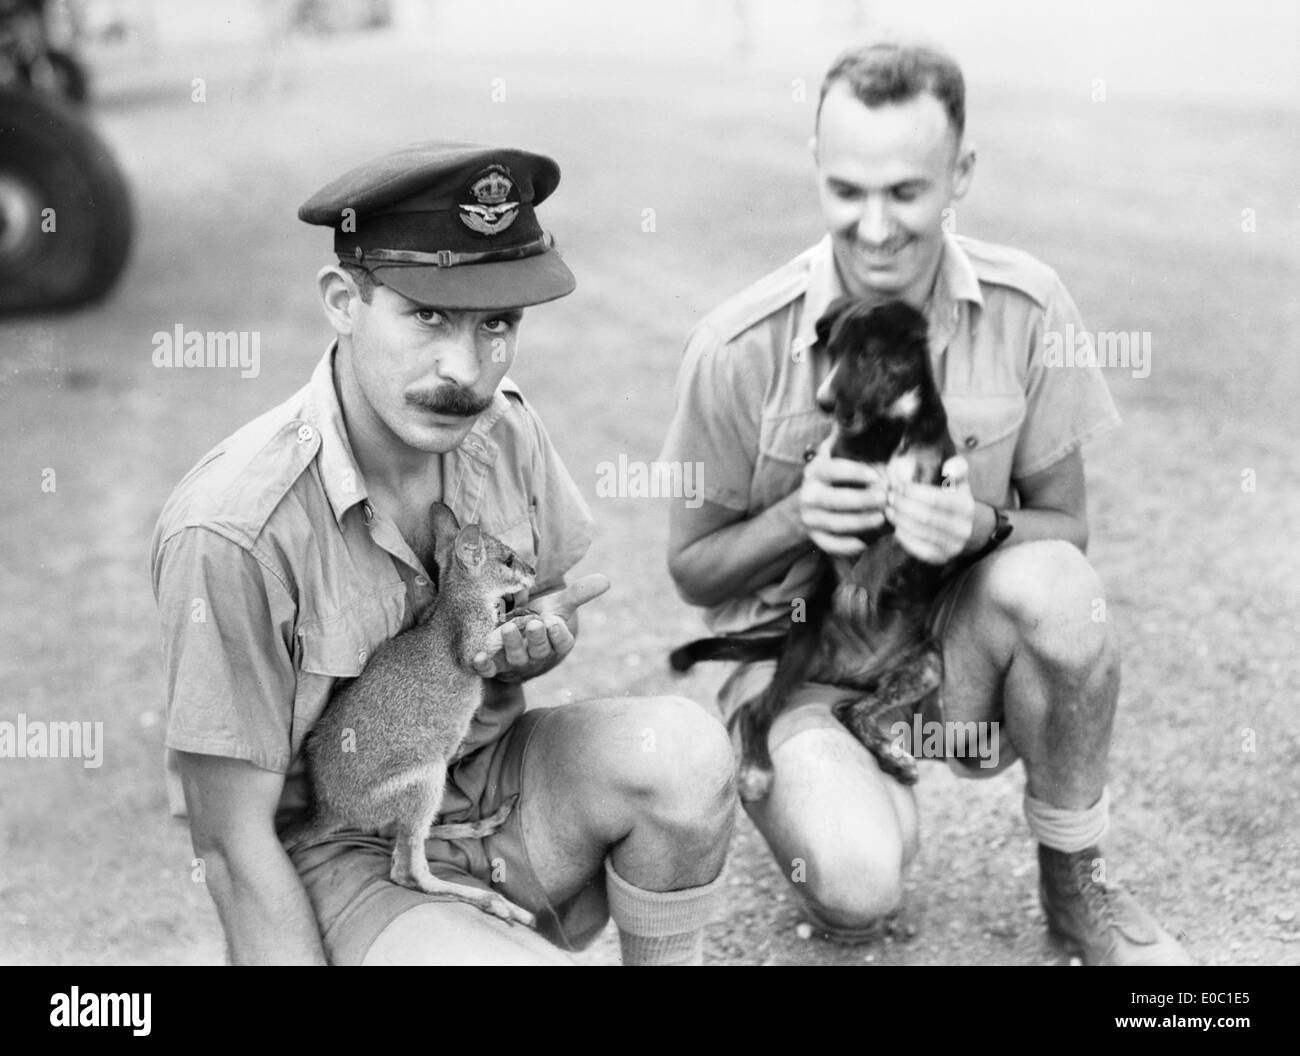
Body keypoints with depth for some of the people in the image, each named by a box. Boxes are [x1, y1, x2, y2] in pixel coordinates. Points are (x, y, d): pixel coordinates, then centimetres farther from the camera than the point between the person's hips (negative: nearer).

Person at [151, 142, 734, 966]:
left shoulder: (503, 427, -8)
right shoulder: (234, 531, -27)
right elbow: (233, 842, -19)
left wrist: (540, 637, -12)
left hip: (485, 774, 6)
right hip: (330, 846, -5)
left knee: (684, 748, -22)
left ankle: (668, 955, 3)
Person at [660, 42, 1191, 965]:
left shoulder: (1027, 309, -10)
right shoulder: (740, 349, -15)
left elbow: (1065, 526, -1)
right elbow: (693, 569, -4)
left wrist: (982, 527, -25)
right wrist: (795, 517, -25)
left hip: (956, 638, 2)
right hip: (794, 648, -2)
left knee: (1055, 587, -32)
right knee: (857, 890, -30)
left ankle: (1075, 886, -5)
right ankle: (843, 788, 11)